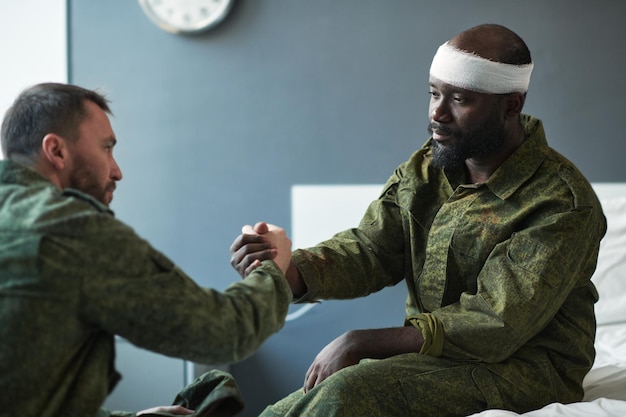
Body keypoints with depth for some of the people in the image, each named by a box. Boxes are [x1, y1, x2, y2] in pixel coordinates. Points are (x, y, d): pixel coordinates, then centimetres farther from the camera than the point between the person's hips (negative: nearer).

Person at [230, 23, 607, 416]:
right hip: (431, 356, 6)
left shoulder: (562, 202, -18)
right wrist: (292, 271, -26)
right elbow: (369, 249, -3)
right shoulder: (424, 171, 5)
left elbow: (497, 325, -23)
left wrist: (359, 343, -23)